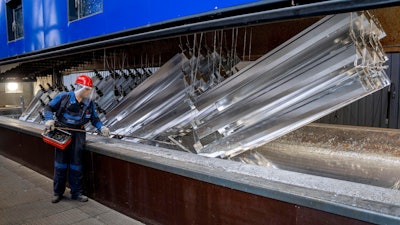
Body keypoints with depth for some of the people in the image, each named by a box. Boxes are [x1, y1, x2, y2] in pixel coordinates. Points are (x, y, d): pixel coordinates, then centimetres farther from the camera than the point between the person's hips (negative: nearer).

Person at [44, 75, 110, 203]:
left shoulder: (89, 103, 2)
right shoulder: (63, 97, -5)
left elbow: (94, 119, 9)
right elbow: (49, 108, 4)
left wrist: (101, 128, -8)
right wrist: (49, 119, -12)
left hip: (78, 133, 2)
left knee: (76, 163, 5)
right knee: (60, 162, 4)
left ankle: (76, 193, 16)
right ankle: (58, 192, 19)